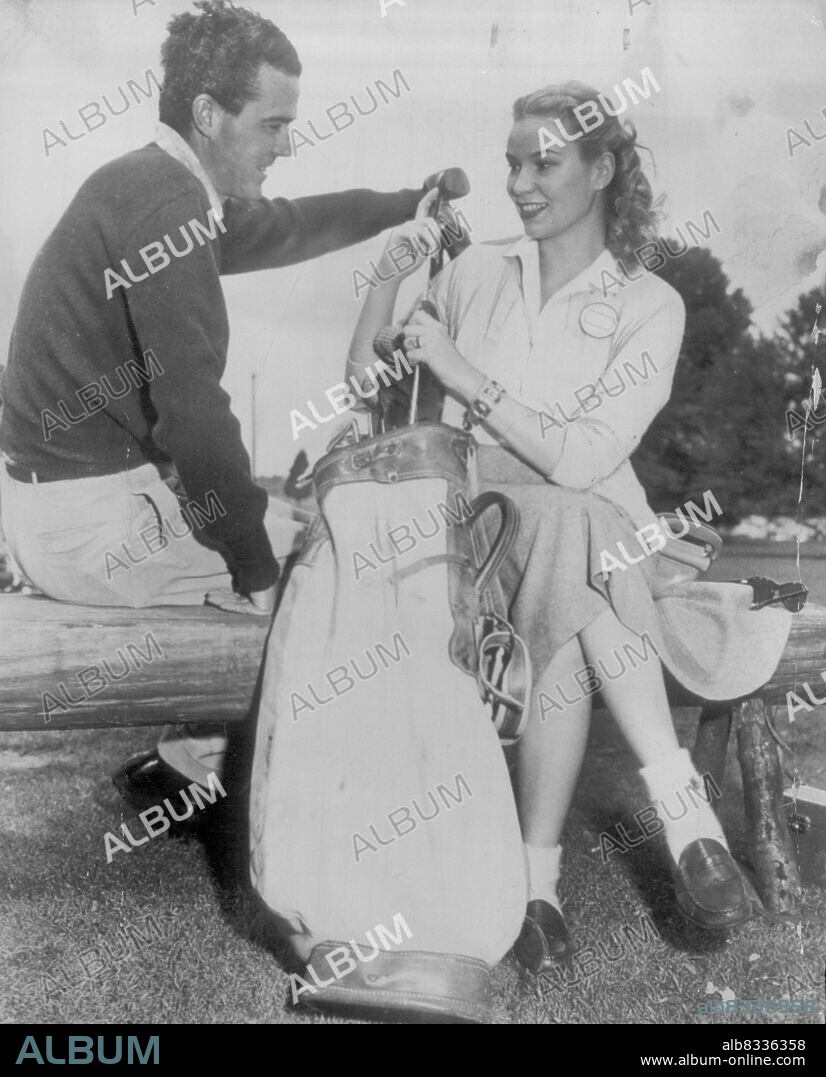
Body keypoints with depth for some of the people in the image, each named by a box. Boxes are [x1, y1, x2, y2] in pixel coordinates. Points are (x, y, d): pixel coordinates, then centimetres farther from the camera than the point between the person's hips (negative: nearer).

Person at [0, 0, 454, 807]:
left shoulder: (164, 189, 9)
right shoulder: (163, 207, -21)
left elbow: (287, 227, 26)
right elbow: (192, 407, -26)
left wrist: (406, 204, 33)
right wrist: (256, 563, -17)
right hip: (87, 520, -10)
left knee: (281, 526, 22)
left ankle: (185, 756, 27)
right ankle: (188, 769, 16)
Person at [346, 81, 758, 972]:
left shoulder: (650, 305, 1)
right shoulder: (477, 270, 10)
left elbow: (582, 460, -12)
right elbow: (364, 387, 12)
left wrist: (469, 379, -14)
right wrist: (387, 278, -2)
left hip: (592, 524, 0)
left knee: (565, 622, -37)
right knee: (572, 537, -35)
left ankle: (538, 870, -29)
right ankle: (681, 807, -32)